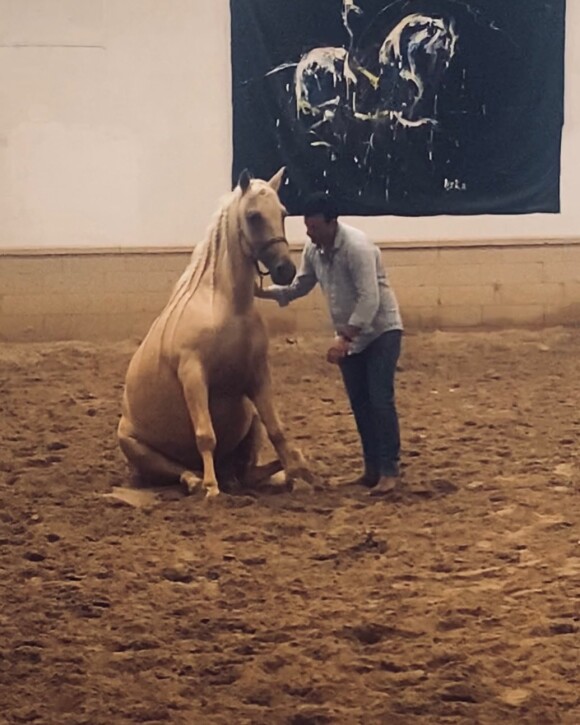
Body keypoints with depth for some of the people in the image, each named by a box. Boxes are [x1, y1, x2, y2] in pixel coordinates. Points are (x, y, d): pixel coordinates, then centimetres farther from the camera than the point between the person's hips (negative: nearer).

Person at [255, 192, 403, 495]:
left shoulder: (357, 246, -27)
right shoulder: (312, 249, -3)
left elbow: (370, 299, -31)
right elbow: (299, 288, 10)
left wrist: (345, 338, -35)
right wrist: (263, 292, -5)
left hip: (381, 330, -8)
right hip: (350, 334, 8)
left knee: (380, 400, -14)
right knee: (359, 402, 8)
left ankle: (389, 472, -14)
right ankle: (372, 469, 16)